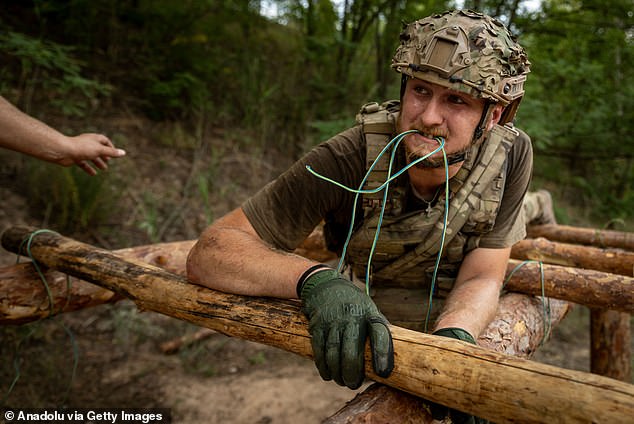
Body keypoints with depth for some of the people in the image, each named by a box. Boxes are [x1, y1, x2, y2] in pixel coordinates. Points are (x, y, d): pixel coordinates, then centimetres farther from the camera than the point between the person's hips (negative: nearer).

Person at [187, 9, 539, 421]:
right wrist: (314, 280, -54)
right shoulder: (350, 158, -34)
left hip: (465, 322, 2)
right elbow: (209, 252, -36)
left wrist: (454, 335, -43)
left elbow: (481, 278, -21)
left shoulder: (512, 153, -25)